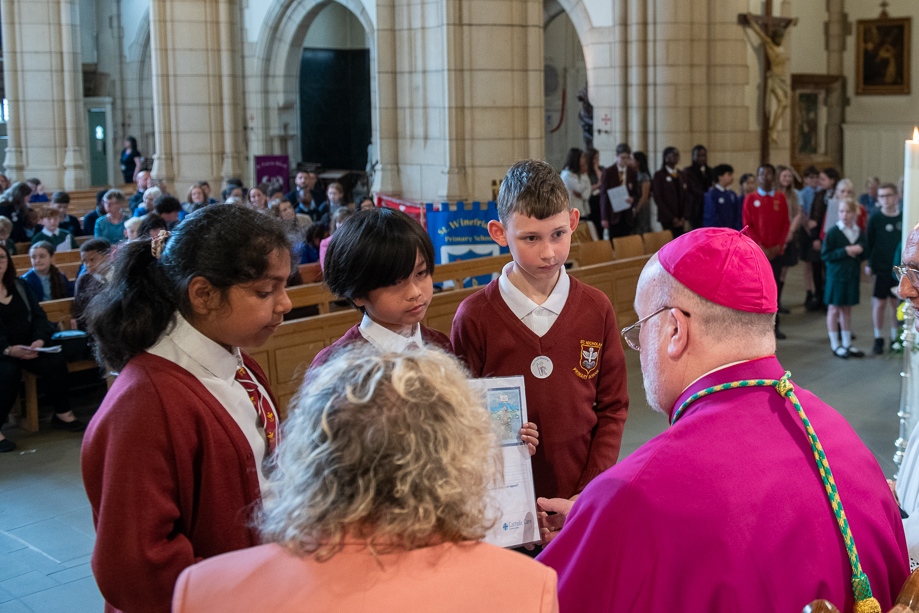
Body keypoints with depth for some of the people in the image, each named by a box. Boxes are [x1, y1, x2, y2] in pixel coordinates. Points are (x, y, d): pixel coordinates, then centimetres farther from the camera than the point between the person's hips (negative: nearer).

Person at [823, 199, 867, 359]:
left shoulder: (859, 233, 4)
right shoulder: (833, 232, -10)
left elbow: (863, 255, 12)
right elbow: (825, 255, -12)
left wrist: (860, 251, -11)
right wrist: (845, 251, -19)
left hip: (852, 275, 4)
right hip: (836, 275, -4)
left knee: (847, 309, 13)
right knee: (834, 309, 3)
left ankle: (847, 344, 22)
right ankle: (835, 345, 12)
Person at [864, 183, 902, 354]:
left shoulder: (904, 216, 0)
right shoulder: (875, 218, -4)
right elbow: (869, 242, 0)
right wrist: (868, 263, -3)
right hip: (881, 268, -2)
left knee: (897, 303, 9)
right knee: (879, 303, 1)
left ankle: (895, 338, 22)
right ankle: (878, 339, 14)